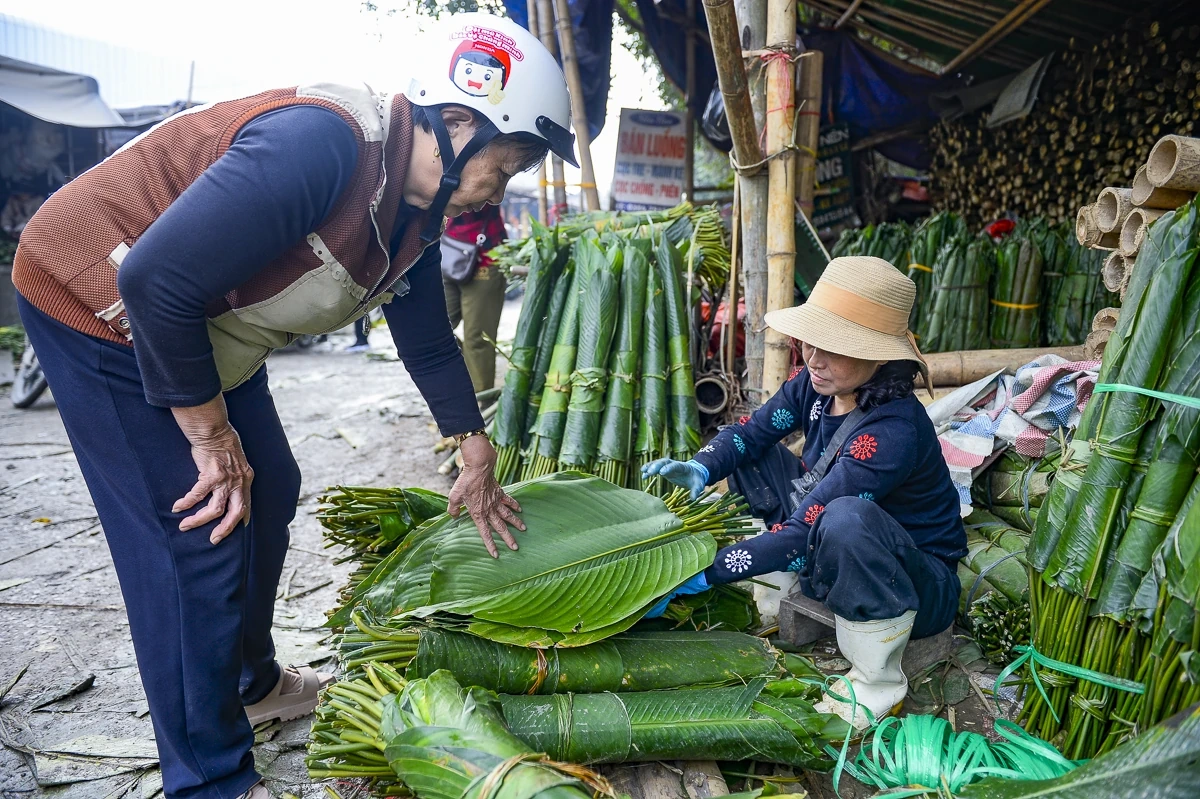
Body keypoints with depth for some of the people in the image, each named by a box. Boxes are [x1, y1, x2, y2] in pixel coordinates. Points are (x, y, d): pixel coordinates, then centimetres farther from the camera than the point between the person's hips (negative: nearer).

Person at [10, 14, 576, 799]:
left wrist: (478, 460, 12)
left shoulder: (416, 210, -2)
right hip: (96, 302, -9)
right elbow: (156, 279, -34)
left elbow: (428, 341, 8)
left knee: (267, 493, 14)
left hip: (208, 333, 9)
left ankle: (254, 683, 37)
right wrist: (211, 434, -23)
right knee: (199, 537, -9)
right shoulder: (323, 144, -32)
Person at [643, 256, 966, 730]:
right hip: (840, 562, 7)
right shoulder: (817, 384, -11)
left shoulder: (892, 431, -33)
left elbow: (803, 532, -35)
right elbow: (749, 432, -4)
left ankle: (878, 683, -16)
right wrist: (700, 469, -25)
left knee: (846, 517, -41)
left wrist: (706, 573, -36)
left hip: (919, 582, -7)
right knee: (751, 457, -1)